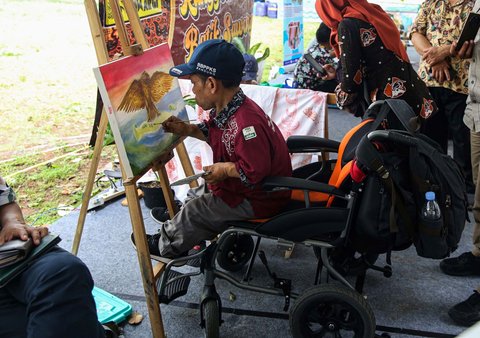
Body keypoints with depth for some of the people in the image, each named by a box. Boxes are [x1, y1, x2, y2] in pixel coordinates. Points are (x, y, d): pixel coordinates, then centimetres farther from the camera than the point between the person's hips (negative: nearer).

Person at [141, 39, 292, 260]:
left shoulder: (246, 124, -35)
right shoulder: (225, 110, -2)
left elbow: (256, 170, -35)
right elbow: (215, 134, 20)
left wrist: (225, 169, -21)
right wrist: (187, 130, 7)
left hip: (261, 200, -10)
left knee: (195, 211, -1)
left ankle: (166, 247, 24)